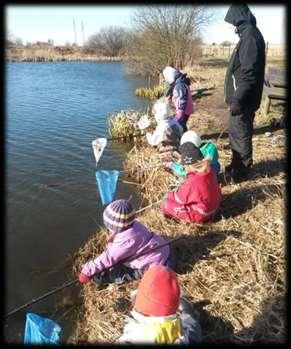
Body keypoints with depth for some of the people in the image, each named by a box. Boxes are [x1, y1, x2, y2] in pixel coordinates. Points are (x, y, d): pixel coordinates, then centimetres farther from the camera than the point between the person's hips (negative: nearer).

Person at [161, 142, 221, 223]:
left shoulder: (192, 183, -37)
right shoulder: (210, 171, -15)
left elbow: (178, 197, -17)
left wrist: (168, 195, 2)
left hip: (200, 216, -8)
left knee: (165, 204, -1)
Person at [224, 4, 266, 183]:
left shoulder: (251, 35, -16)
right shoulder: (247, 34, 14)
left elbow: (249, 72, -24)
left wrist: (238, 100, -24)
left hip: (243, 100, -10)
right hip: (242, 98, 10)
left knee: (241, 136, 2)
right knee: (236, 134, 19)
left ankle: (241, 172, 15)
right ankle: (236, 166, 33)